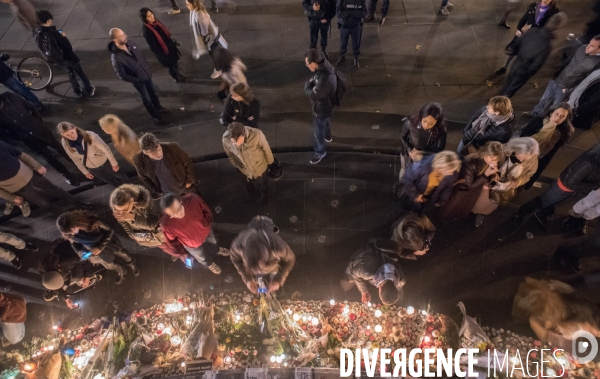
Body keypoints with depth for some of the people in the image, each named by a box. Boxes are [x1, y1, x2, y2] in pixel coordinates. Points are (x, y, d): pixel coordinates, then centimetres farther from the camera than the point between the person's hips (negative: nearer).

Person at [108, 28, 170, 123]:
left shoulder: (131, 43, -13)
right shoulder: (116, 58, -31)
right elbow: (122, 76, -22)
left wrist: (148, 68, 6)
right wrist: (138, 80, -19)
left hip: (146, 74, 6)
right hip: (138, 80, -6)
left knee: (153, 92, 25)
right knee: (146, 98, 15)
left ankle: (158, 108, 51)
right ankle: (154, 115, 38)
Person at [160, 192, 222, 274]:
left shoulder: (193, 199, -39)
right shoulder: (166, 224, -41)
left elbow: (206, 211, -15)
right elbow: (172, 242, -18)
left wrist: (207, 225, 1)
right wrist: (181, 253, -2)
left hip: (206, 231, 1)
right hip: (192, 244, -1)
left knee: (213, 244, 35)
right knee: (203, 258, 31)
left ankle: (216, 251, 72)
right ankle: (210, 264, 67)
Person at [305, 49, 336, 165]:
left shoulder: (325, 79, -43)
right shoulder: (324, 66, -14)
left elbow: (312, 94, -31)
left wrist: (307, 85, -15)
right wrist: (311, 82, -10)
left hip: (322, 108, -9)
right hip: (323, 104, 9)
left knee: (319, 132, 15)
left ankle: (320, 152, 40)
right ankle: (327, 136, 66)